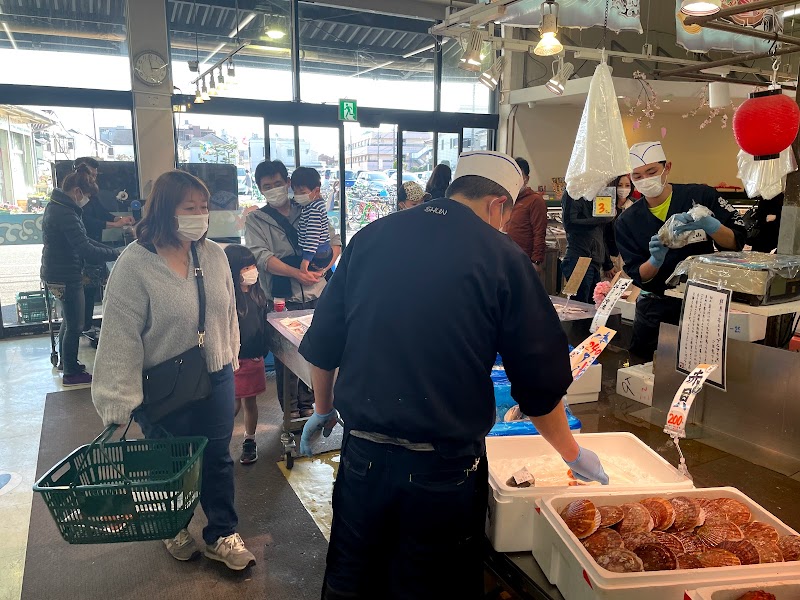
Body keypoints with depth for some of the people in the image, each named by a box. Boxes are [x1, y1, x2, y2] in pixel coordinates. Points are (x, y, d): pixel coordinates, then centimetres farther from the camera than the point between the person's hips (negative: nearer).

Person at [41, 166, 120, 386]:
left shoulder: (56, 206, 9)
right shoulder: (65, 214, -25)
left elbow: (81, 240, 15)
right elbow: (85, 250, -29)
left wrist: (108, 249, 7)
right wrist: (115, 254, -21)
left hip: (57, 274, 11)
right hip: (65, 277, -11)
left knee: (68, 321, 24)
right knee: (74, 326, 2)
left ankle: (65, 361, 39)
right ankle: (70, 373, 13)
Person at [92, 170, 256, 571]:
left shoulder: (215, 256, -3)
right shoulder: (135, 264, -17)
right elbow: (121, 336, -18)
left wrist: (230, 359, 15)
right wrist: (119, 401, -19)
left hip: (216, 379, 4)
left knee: (218, 460, 15)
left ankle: (221, 535, 35)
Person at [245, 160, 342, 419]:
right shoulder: (255, 220, 3)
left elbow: (334, 241, 9)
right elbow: (261, 256, -11)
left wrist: (323, 268, -10)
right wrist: (298, 273, -22)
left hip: (316, 295, 2)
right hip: (281, 300, -2)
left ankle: (307, 404, 26)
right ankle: (290, 410, 19)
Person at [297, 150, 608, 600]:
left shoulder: (371, 238, 0)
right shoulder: (502, 258, -10)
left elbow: (322, 343, 6)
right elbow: (540, 381, -6)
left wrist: (324, 409, 23)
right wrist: (573, 454, 10)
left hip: (363, 454, 4)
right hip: (444, 464, -3)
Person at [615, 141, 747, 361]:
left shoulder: (702, 196, -7)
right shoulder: (627, 221, -2)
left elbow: (736, 242, -7)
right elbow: (638, 277, -5)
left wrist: (709, 225, -26)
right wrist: (656, 260, -26)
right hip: (656, 306, 2)